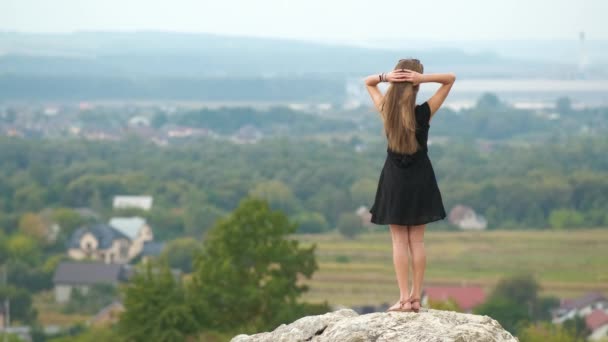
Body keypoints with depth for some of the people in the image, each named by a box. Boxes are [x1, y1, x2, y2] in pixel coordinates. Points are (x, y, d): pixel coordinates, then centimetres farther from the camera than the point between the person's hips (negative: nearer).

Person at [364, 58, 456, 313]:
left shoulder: (386, 110, -10)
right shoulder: (424, 112, -14)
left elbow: (368, 82, 6)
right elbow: (451, 78, -8)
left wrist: (386, 77, -16)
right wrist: (424, 78, -23)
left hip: (394, 179, 0)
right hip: (419, 179, 0)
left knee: (399, 241, 2)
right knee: (417, 240, 7)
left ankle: (404, 298, -3)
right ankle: (416, 297, 8)